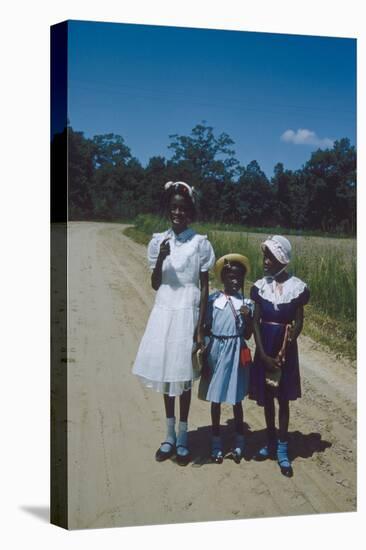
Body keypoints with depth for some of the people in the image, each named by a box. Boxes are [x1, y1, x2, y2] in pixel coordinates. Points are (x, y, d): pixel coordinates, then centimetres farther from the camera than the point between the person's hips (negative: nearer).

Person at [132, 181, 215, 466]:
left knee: (183, 376, 5)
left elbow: (205, 286, -5)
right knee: (165, 373, 11)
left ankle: (182, 439, 21)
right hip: (164, 311, 3)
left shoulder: (200, 243, -6)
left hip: (187, 313, -3)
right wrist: (161, 259, -15)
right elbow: (155, 284, 3)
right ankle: (169, 436, 26)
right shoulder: (159, 240, 3)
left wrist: (200, 327, -10)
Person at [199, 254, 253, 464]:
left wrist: (248, 318, -17)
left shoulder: (246, 303, -2)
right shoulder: (212, 300, -4)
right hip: (216, 351, 0)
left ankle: (239, 443, 25)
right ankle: (216, 443, 24)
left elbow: (247, 335, 2)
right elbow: (206, 330, 0)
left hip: (236, 353, 0)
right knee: (215, 399, 9)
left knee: (236, 399, 10)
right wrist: (205, 359, -2)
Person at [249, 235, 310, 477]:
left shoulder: (297, 287, -8)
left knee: (283, 399, 5)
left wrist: (282, 353, -12)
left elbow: (298, 324, -6)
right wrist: (263, 354, -10)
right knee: (266, 398, 12)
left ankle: (282, 450, 14)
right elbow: (256, 322, -3)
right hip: (264, 349, 2)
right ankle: (271, 443, 28)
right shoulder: (260, 286, -2)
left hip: (286, 350, -2)